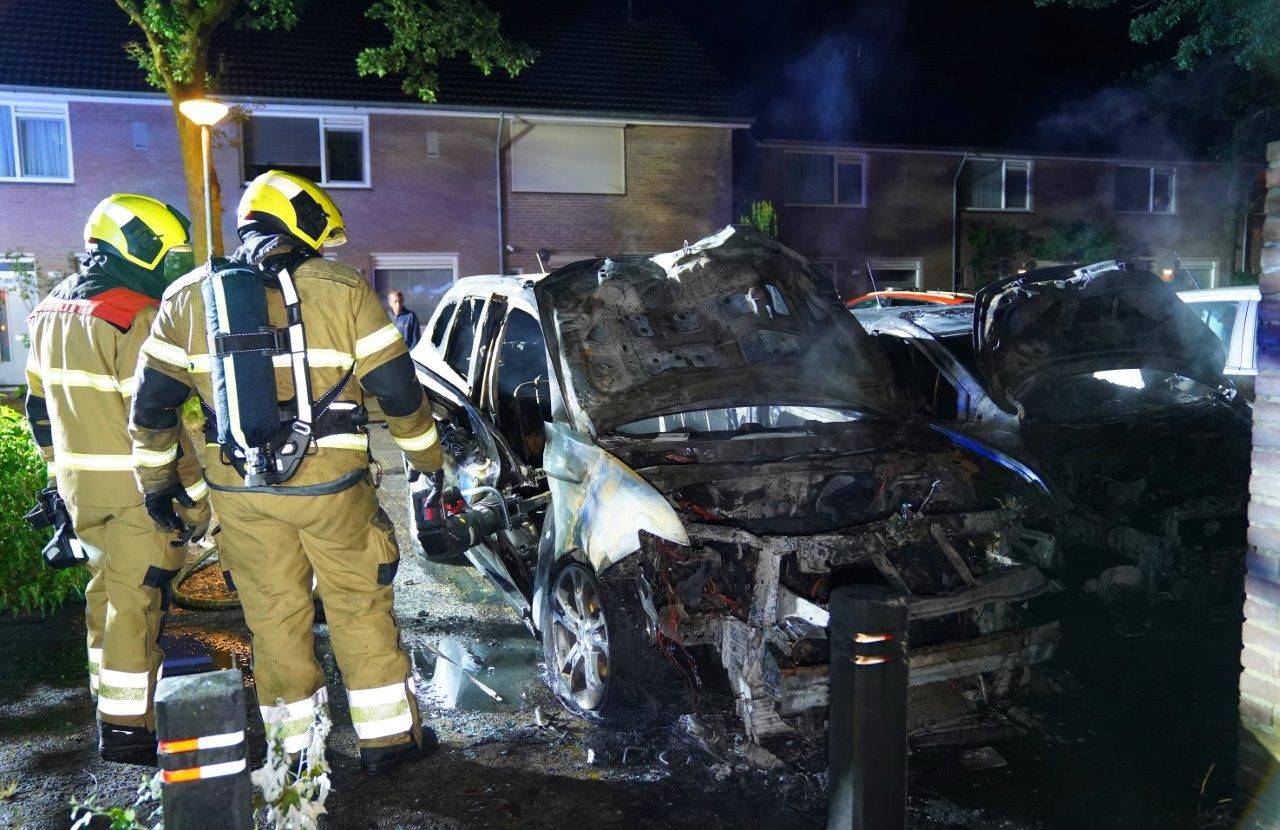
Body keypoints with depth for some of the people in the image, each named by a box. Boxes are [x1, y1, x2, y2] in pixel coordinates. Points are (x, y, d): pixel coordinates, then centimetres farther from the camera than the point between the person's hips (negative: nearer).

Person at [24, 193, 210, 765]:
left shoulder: (51, 310, 10)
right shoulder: (134, 315, -18)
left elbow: (40, 404, 16)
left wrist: (59, 470, 24)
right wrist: (194, 492, -16)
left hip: (77, 479, 9)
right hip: (135, 482, -8)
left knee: (106, 585, 20)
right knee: (135, 597, -1)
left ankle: (109, 697, 33)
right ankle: (127, 726, 6)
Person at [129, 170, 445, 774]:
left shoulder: (188, 298, 6)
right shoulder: (341, 289, -6)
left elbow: (150, 403, 9)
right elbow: (397, 388, -5)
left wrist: (155, 479, 21)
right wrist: (427, 458, 8)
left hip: (239, 489, 3)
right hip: (329, 483, -3)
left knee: (272, 615, 14)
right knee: (360, 608, 11)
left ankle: (293, 748, 26)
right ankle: (387, 737, 20)